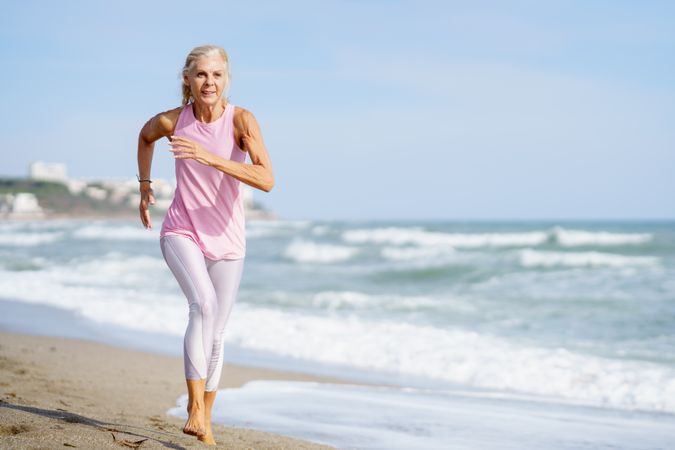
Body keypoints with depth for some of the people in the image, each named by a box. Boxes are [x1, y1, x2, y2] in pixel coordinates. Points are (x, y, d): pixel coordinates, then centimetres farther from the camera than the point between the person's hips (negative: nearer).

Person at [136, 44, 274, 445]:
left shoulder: (241, 120, -15)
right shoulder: (172, 121, -8)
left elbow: (267, 180, -28)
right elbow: (146, 136, 17)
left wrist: (210, 157, -35)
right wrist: (145, 185, 16)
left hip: (227, 240, 1)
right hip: (181, 232, -1)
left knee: (216, 334, 9)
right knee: (203, 303, -29)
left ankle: (205, 420, 27)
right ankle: (195, 407, -25)